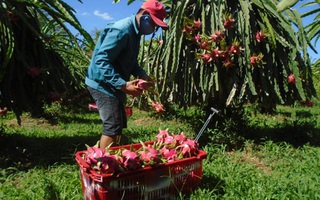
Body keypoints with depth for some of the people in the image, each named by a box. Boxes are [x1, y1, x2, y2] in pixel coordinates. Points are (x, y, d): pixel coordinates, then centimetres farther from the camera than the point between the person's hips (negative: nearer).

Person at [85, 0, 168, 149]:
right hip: (103, 84, -10)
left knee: (119, 125, 15)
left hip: (113, 85, 10)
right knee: (113, 127, -11)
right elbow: (101, 61, -28)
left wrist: (142, 75, -1)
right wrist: (123, 85, -33)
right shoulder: (121, 30, -22)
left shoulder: (135, 32, 10)